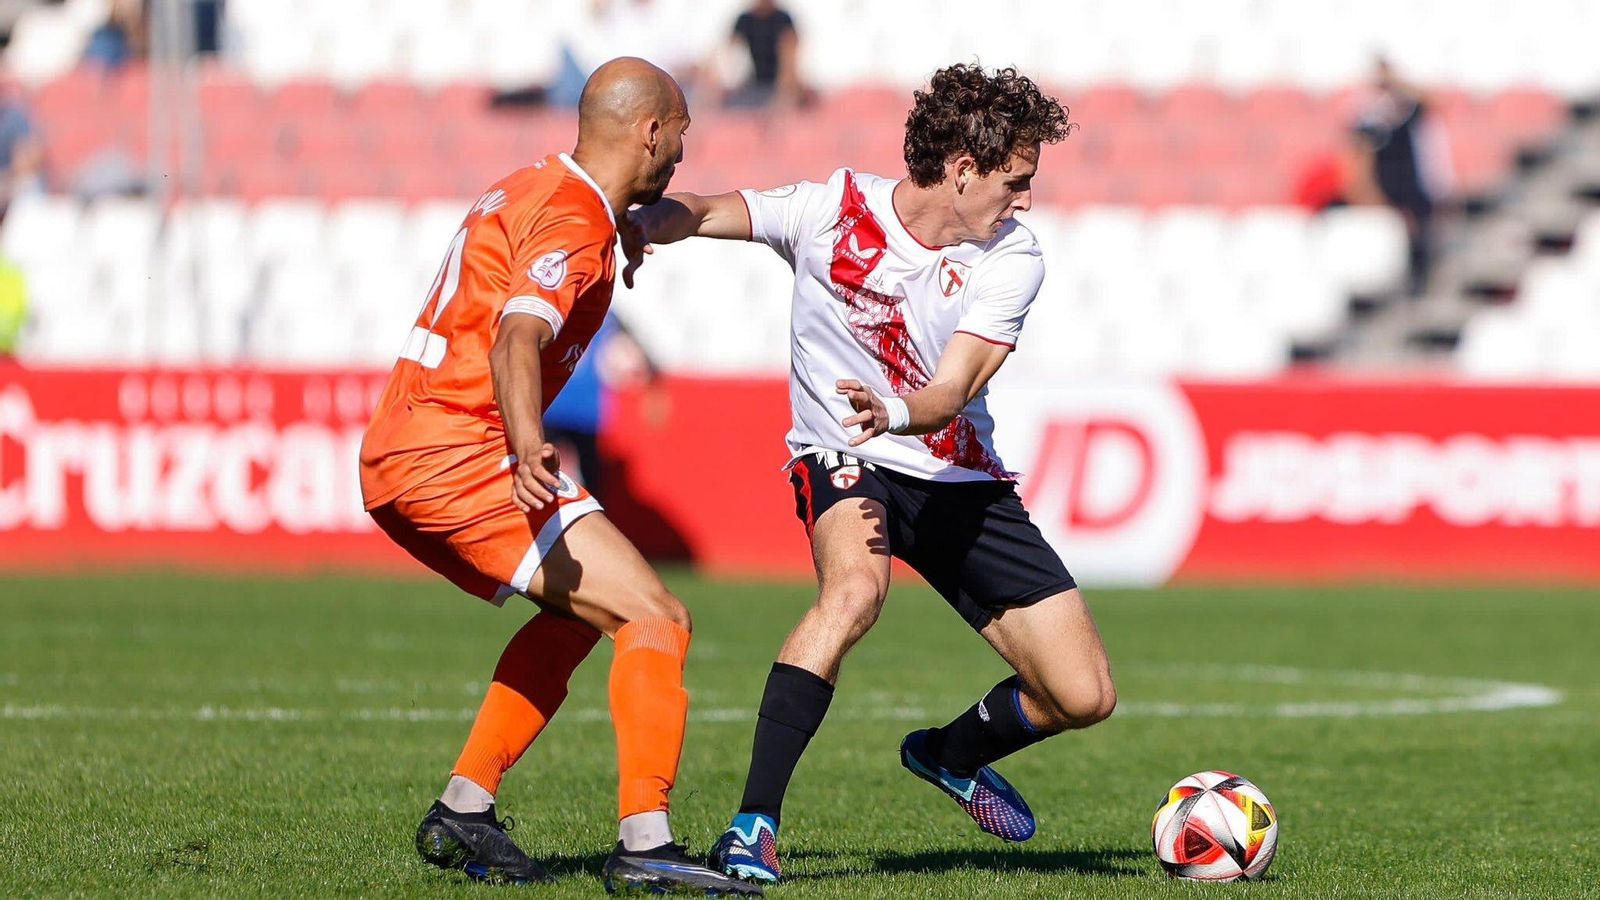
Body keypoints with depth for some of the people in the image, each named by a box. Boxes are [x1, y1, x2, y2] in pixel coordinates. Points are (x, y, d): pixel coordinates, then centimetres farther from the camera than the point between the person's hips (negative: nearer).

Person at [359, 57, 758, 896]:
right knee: (656, 618, -12)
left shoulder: (533, 189, 18)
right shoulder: (575, 222, -12)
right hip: (459, 458, -10)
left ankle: (462, 811, 19)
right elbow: (518, 337, -30)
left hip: (392, 463, 10)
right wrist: (530, 450, -44)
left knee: (575, 612, 25)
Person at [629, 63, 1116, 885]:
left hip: (961, 481, 4)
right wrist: (638, 224, -32)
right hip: (844, 461, -3)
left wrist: (894, 414, -44)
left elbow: (949, 395, -21)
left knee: (1084, 697, -1)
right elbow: (700, 213, -8)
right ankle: (752, 825, -34)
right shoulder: (832, 212, -13)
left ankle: (952, 753, 33)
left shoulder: (1011, 258, -9)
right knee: (857, 587, -39)